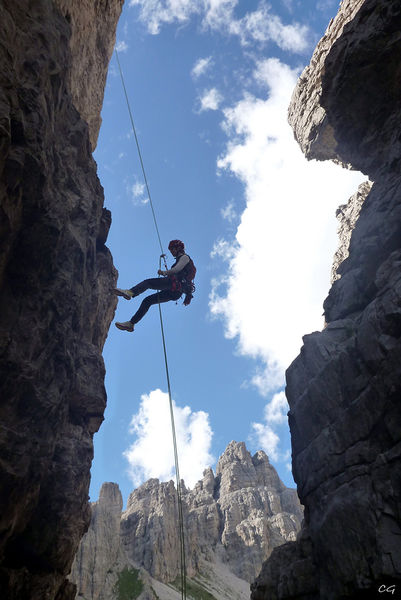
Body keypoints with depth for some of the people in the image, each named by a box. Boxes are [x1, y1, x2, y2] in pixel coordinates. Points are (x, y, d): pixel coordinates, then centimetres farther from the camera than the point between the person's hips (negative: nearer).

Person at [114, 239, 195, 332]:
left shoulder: (185, 257, 9)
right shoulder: (180, 260, 36)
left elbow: (177, 269, -9)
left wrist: (164, 272, 1)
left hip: (175, 284, -9)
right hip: (174, 292, 9)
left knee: (147, 282, -18)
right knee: (147, 301, 3)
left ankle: (129, 292, -42)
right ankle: (131, 323, -1)